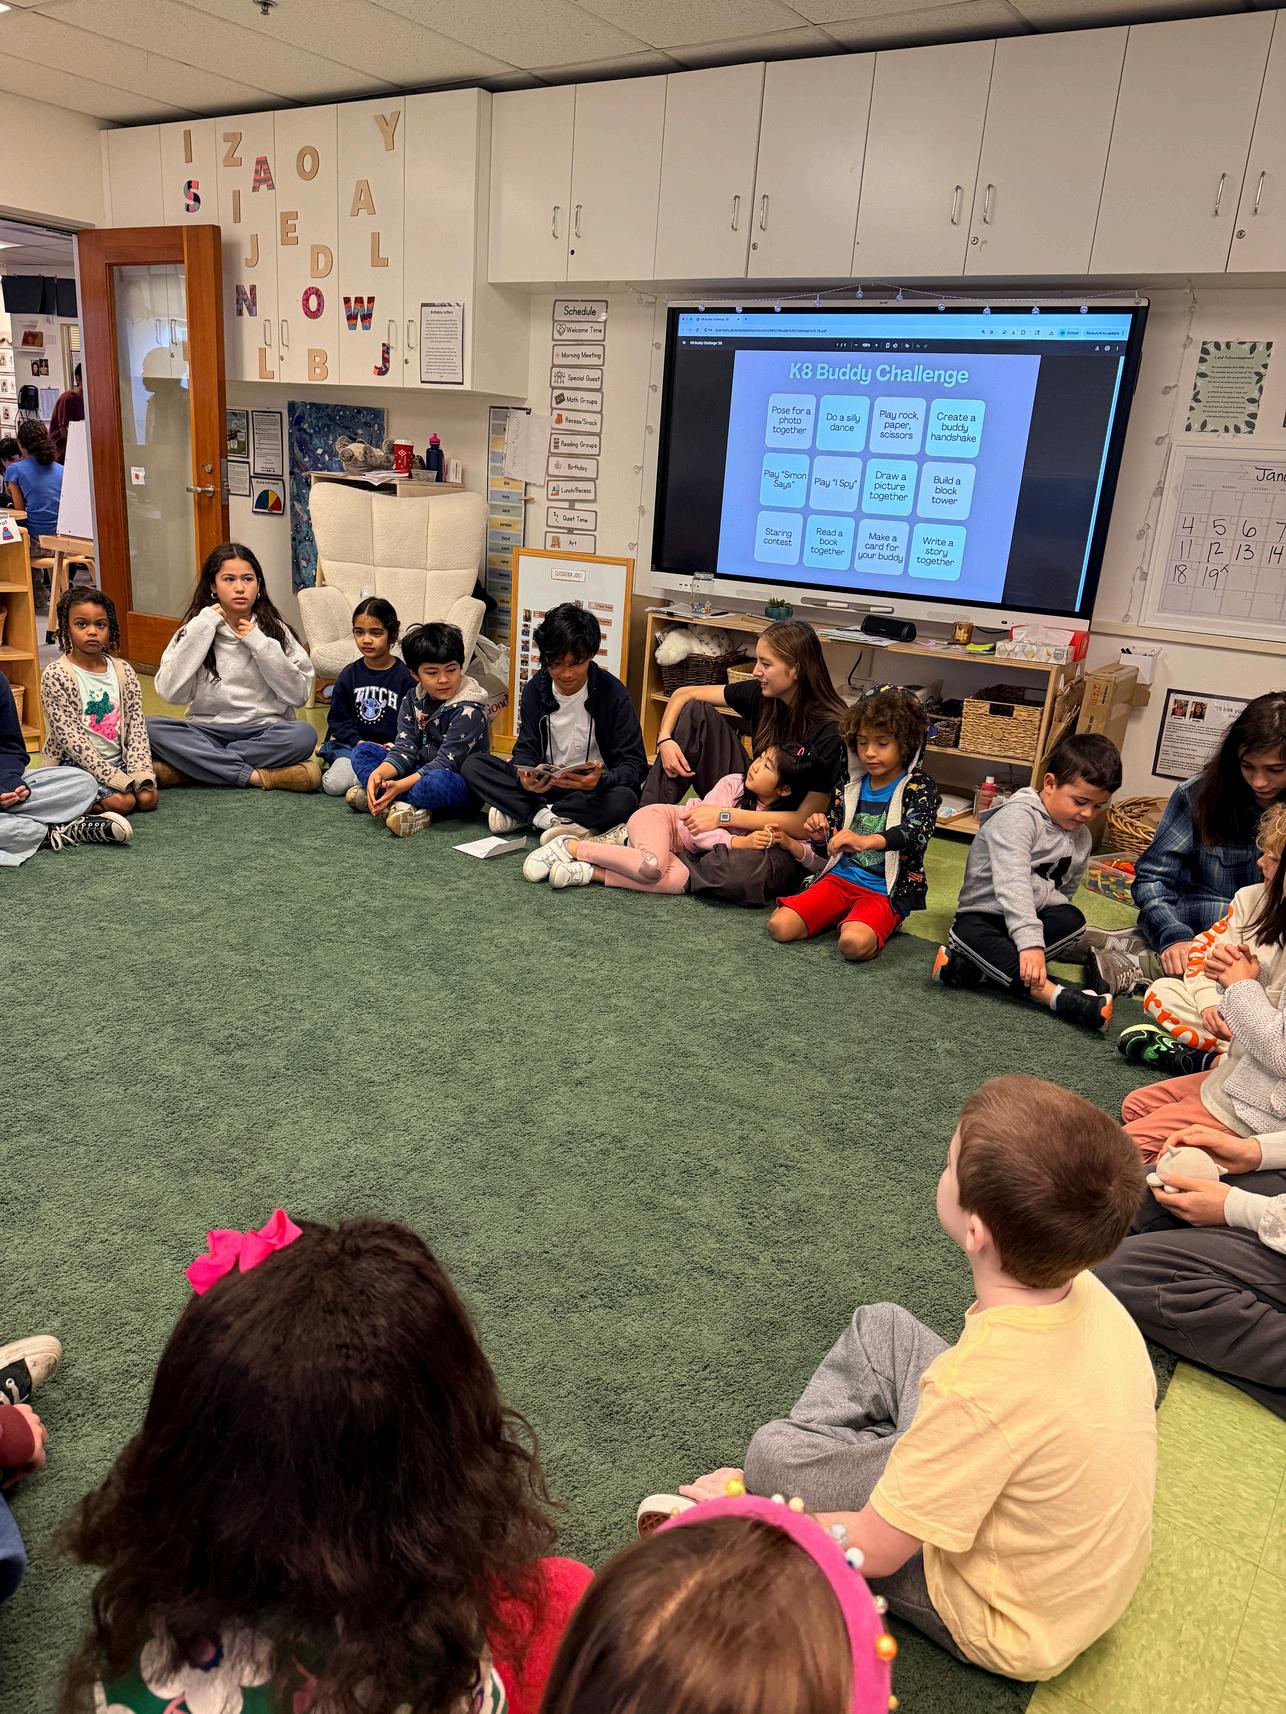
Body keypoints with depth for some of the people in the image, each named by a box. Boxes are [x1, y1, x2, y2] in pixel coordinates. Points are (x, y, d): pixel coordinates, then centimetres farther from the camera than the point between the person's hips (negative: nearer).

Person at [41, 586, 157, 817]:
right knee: (122, 802, -23)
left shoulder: (124, 671, 3)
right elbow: (71, 738, -16)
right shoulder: (55, 676, -12)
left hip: (118, 760, 5)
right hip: (76, 764, -5)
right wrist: (116, 778, -22)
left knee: (148, 797, -17)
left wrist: (140, 773, -14)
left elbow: (136, 726, 1)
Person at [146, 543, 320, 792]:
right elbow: (171, 692, -10)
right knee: (150, 727, -26)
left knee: (304, 734, -32)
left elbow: (299, 695, -4)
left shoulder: (275, 630, 5)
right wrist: (202, 629, -10)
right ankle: (254, 776, -27)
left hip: (265, 732, 0)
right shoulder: (195, 629, 5)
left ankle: (189, 769, -22)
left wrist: (261, 645, -10)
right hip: (207, 733, 0)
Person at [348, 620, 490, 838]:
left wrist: (401, 785, -29)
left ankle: (373, 799, -19)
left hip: (458, 787, -7)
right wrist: (378, 774, -24)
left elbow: (446, 763, -22)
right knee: (362, 752, -1)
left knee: (438, 782, -41)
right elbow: (404, 749, -3)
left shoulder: (469, 711, -18)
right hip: (418, 771, 7)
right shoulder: (412, 700, 3)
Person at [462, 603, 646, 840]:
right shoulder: (536, 688, -1)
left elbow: (635, 765, -14)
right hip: (545, 784, 3)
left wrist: (600, 780, -37)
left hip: (594, 790, -3)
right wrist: (525, 777, -26)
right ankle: (548, 818, -24)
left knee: (624, 799, -37)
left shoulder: (613, 693, -12)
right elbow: (526, 750, -1)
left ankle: (520, 814, -22)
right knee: (474, 765, -13)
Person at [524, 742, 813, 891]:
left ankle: (589, 873, -25)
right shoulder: (733, 784, -9)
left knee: (679, 880, -31)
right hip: (657, 818, -5)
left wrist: (786, 842, -19)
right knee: (652, 864, -38)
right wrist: (740, 842, -23)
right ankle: (571, 846, -19)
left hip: (678, 852, 5)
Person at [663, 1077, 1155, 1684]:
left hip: (1013, 1626, -7)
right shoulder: (1089, 1292, -18)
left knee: (774, 1455, -9)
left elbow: (874, 1549, -25)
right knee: (878, 1326, 8)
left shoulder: (981, 1387, -39)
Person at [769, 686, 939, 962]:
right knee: (780, 926, -14)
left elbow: (918, 831, -28)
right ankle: (847, 917, 8)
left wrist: (867, 841, -46)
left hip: (886, 890, -5)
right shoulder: (853, 785, 10)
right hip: (842, 875, 5)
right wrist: (822, 834, -6)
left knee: (854, 943, -34)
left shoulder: (918, 786, -7)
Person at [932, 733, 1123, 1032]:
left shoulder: (1081, 837, 7)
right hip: (985, 914, -5)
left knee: (1072, 921, -28)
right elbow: (1013, 883, -31)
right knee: (968, 934, -40)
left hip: (1037, 915, 5)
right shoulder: (1017, 817, -17)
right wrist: (1030, 942, -42)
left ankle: (975, 965, -33)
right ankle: (1055, 995, -53)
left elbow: (1064, 892, 15)